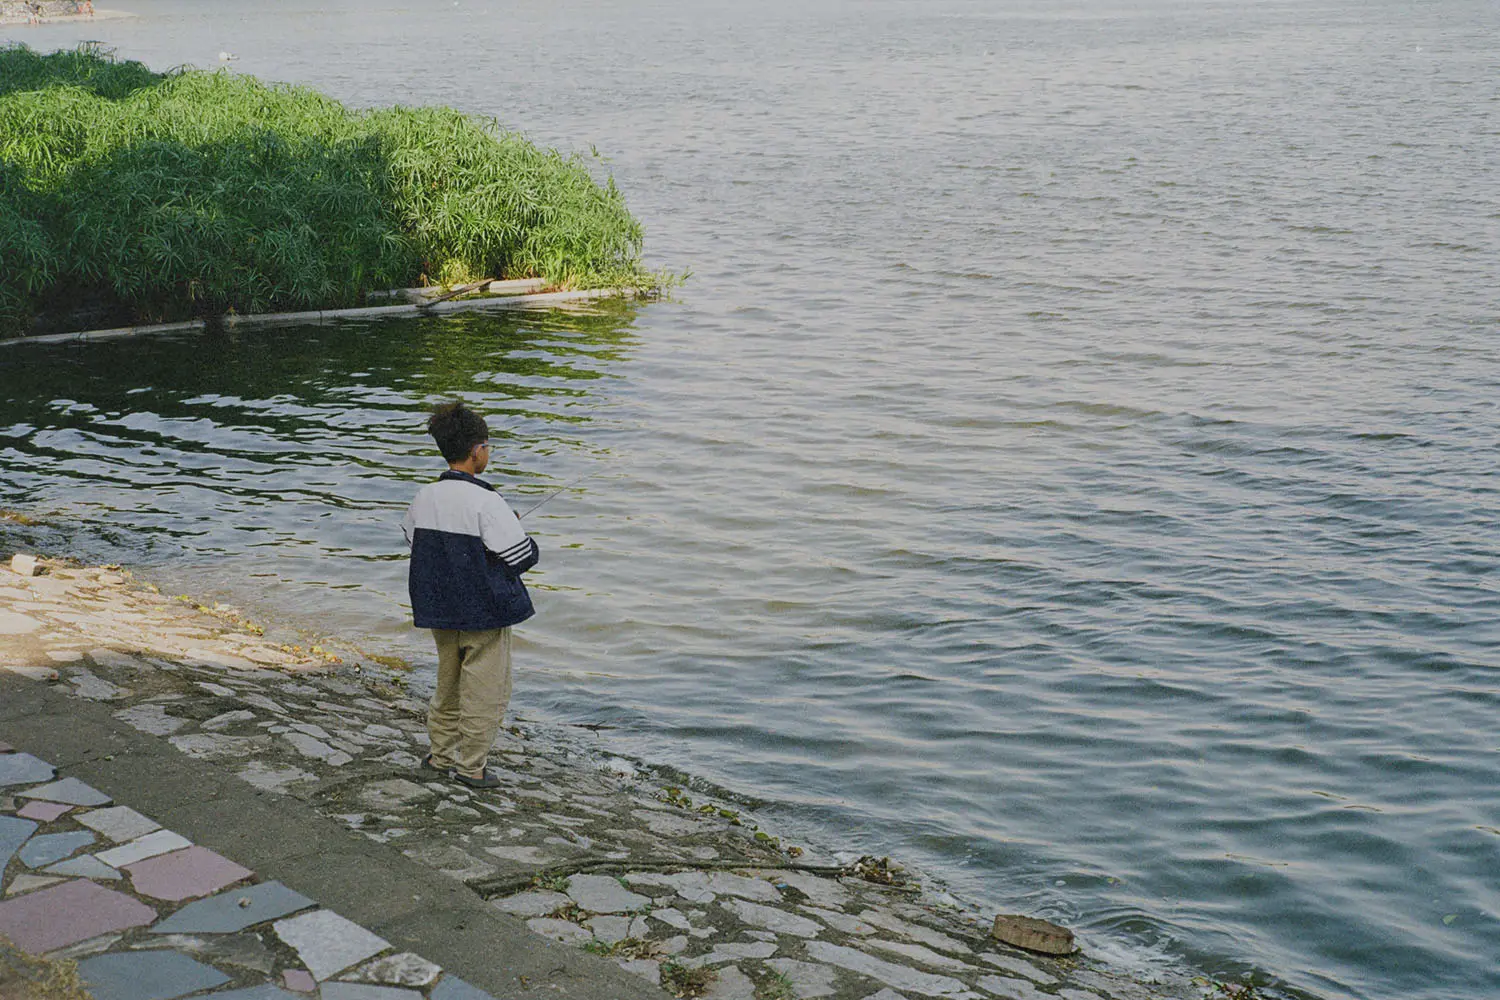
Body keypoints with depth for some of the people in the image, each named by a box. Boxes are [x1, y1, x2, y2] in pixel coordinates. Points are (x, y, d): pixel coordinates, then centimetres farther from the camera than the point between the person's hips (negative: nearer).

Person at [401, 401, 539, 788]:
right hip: (484, 611, -7)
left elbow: (412, 537, 15)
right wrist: (519, 534, 3)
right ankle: (471, 766, 12)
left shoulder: (425, 496, -1)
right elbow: (522, 557, -18)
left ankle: (441, 754, 31)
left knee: (449, 681, 22)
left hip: (441, 609, 7)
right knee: (485, 690, 6)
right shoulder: (485, 502, -21)